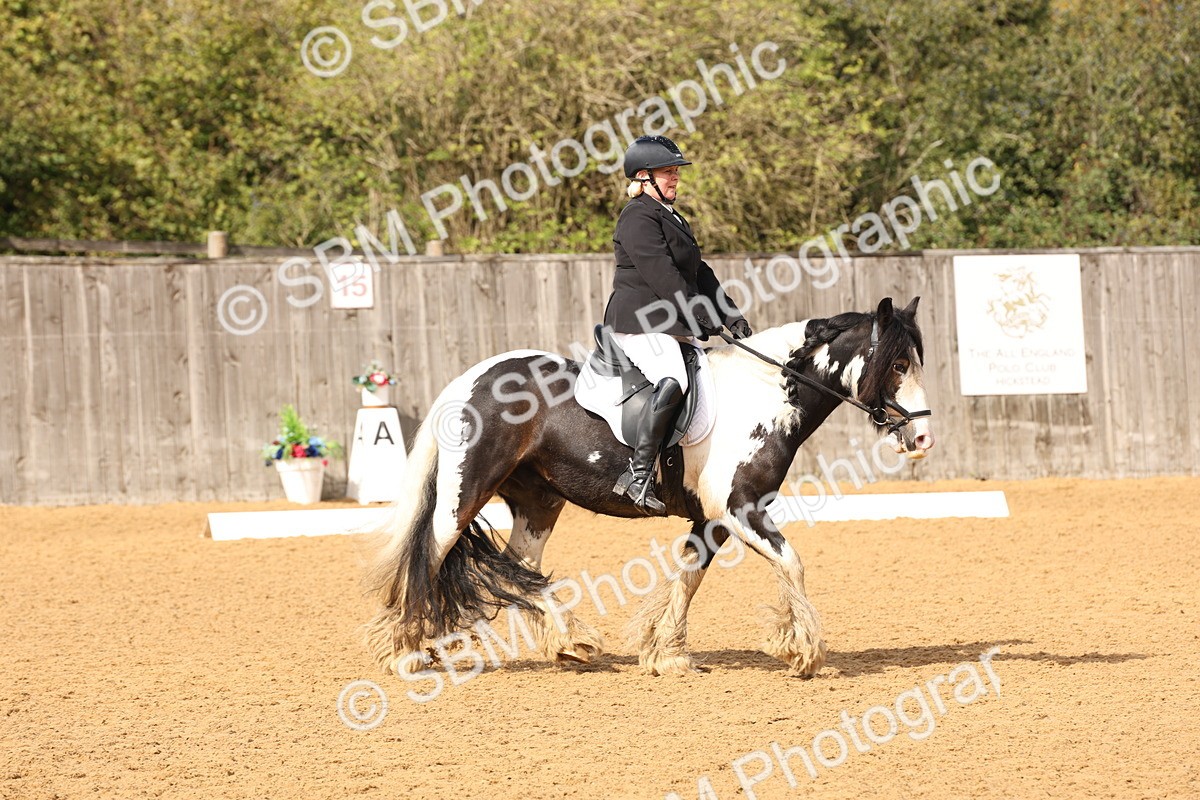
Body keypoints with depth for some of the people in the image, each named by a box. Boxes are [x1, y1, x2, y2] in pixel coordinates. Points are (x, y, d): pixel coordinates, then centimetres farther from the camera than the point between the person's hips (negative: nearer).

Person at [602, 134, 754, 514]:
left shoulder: (672, 218, 24)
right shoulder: (638, 218, -8)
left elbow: (699, 273, 22)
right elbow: (662, 275, -17)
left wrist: (730, 314, 9)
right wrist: (703, 318, -19)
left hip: (672, 325, 11)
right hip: (640, 322, -11)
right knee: (672, 383, -32)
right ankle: (638, 475, -36)